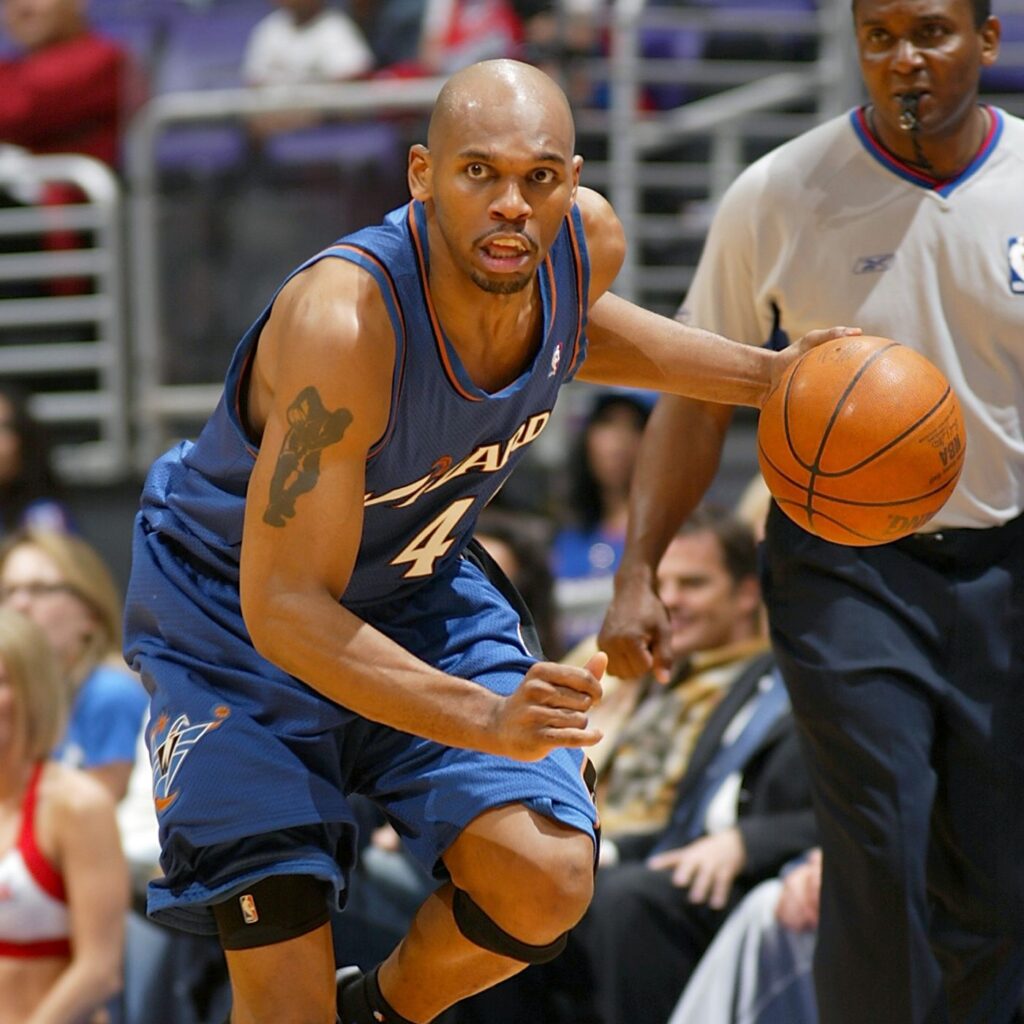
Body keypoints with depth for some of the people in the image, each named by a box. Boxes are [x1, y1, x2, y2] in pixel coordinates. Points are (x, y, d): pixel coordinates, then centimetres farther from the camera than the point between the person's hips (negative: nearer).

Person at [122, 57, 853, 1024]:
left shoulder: (588, 240, -17)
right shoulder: (341, 321, -38)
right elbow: (283, 607, -37)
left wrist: (764, 375, 3)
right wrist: (488, 722, -47)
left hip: (415, 594, 5)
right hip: (235, 621, -5)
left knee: (547, 881, -13)